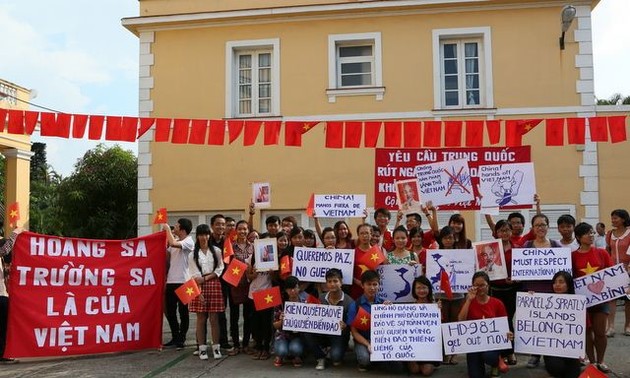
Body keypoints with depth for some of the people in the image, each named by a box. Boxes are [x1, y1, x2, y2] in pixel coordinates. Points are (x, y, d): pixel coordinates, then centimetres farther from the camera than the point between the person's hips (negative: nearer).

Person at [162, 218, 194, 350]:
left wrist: (167, 229, -13)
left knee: (183, 312, 3)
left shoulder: (189, 242, -10)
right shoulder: (175, 241, 13)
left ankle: (181, 339, 12)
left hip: (182, 282, -8)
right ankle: (175, 337, 25)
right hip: (171, 281, 8)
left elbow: (173, 244, -27)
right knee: (169, 311, 12)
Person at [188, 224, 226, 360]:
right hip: (199, 286, 0)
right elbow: (193, 274, -1)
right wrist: (199, 292, -11)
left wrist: (206, 278, -10)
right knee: (201, 318, 2)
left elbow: (220, 269, 3)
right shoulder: (193, 253, 5)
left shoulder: (216, 251, 8)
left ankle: (216, 347, 8)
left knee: (214, 318, 1)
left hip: (214, 284, 0)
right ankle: (202, 348, 8)